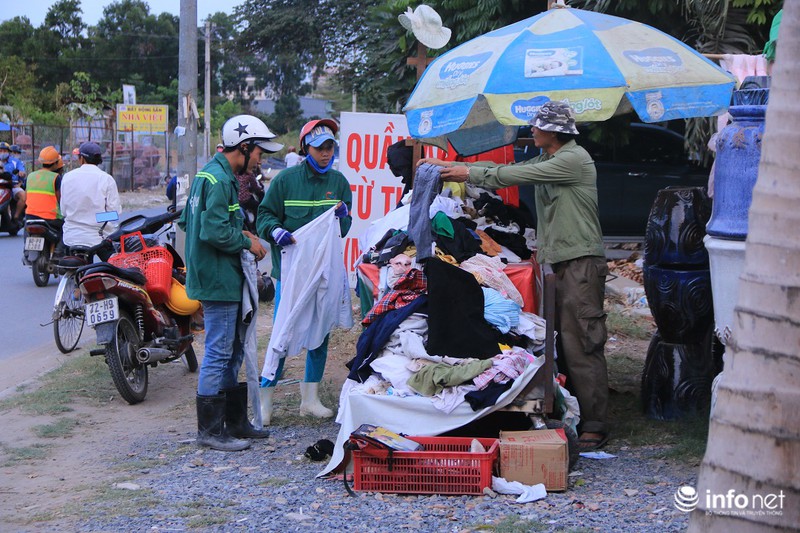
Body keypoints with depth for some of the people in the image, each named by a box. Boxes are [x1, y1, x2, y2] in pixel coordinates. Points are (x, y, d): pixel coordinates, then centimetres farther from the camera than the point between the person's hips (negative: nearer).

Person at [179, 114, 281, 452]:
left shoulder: (211, 174, 15)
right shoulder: (219, 180, -18)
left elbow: (187, 221, 20)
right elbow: (215, 231, -26)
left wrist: (239, 234, 13)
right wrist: (247, 242, -10)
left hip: (222, 278, 11)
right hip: (219, 280, -11)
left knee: (232, 351, 16)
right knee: (219, 352, -5)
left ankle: (235, 422, 25)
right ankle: (210, 430, 1)